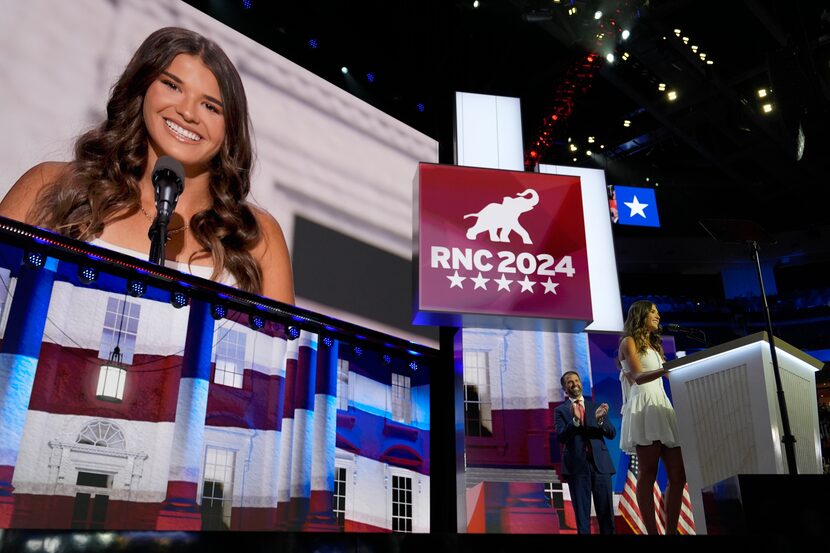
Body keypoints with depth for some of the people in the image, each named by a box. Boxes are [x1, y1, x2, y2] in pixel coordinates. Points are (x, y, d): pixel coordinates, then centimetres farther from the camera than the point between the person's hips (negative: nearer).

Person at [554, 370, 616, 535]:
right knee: (582, 512, 2)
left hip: (600, 463, 2)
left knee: (606, 511, 4)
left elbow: (612, 434, 5)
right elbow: (561, 437, -8)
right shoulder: (560, 410, 6)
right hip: (577, 464, -2)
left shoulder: (596, 407, 14)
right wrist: (575, 420, -23)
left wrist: (600, 419, -15)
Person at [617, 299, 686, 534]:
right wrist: (665, 369, -28)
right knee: (649, 472, -11)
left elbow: (668, 373, 22)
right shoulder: (629, 342, 5)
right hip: (644, 408, -8)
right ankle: (652, 532, -11)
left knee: (678, 475, -1)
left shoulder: (654, 345, 28)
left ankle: (671, 531, 3)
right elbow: (638, 377, -10)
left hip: (662, 407, 8)